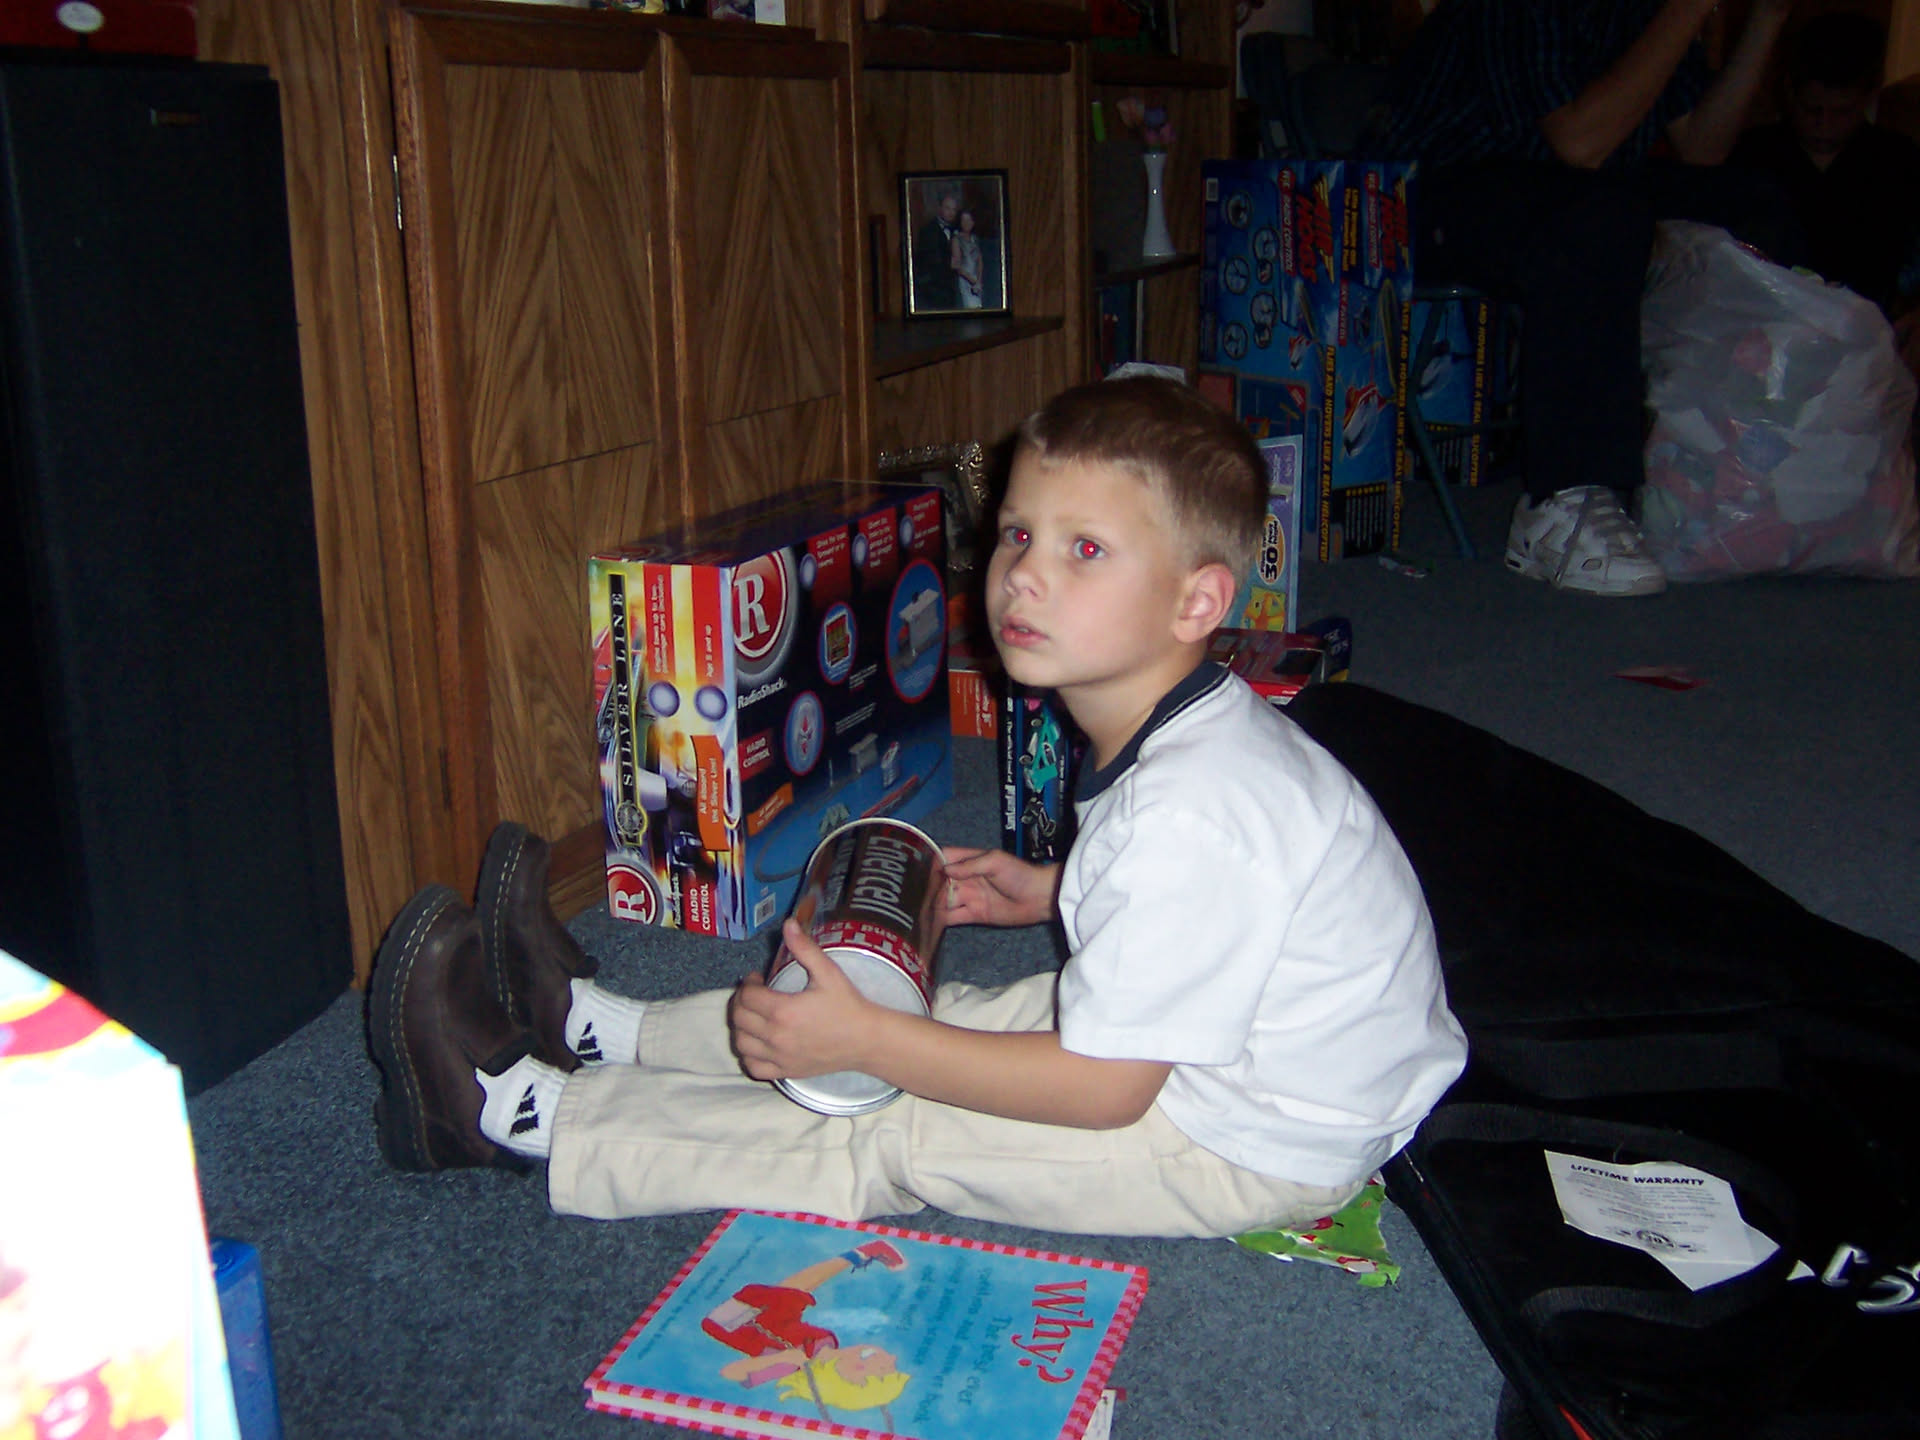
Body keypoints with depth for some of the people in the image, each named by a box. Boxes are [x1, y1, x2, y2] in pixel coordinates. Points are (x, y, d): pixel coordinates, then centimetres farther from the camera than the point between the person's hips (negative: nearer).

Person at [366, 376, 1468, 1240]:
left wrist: (866, 1041, -26)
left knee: (887, 1140, -11)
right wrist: (1053, 893, 9)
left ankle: (515, 1111, -2)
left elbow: (1102, 1088, -29)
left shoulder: (1189, 809, -34)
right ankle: (597, 1025, 20)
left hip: (1257, 1145, -9)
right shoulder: (1194, 732, -3)